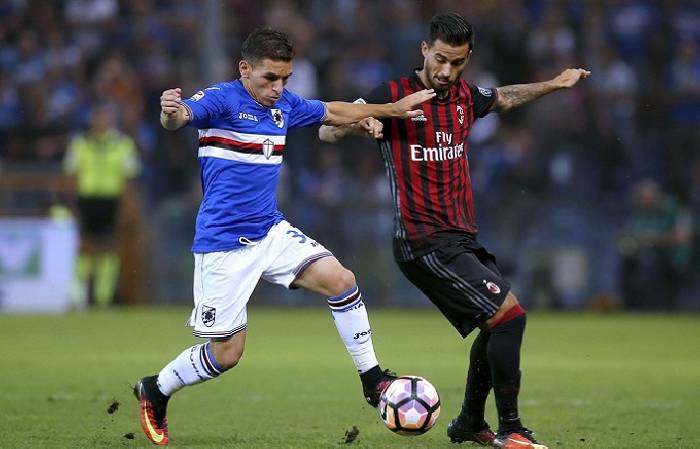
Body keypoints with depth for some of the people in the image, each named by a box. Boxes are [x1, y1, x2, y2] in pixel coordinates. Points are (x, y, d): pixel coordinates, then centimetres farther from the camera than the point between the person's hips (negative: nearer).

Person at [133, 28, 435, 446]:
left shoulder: (285, 104, 6)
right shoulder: (221, 99, -15)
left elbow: (333, 112, 23)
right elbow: (182, 116, -35)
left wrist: (392, 109, 24)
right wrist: (171, 112, -60)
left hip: (271, 231, 6)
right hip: (223, 244, -6)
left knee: (341, 280, -12)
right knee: (227, 352, -3)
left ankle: (372, 380, 1)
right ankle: (155, 391, 22)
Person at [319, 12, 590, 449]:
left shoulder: (465, 97, 9)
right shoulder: (395, 96, -11)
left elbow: (502, 98, 33)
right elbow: (327, 132, -12)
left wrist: (554, 84, 39)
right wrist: (361, 122, -32)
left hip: (461, 239, 9)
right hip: (426, 244, -9)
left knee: (500, 324, 18)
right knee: (509, 314, -15)